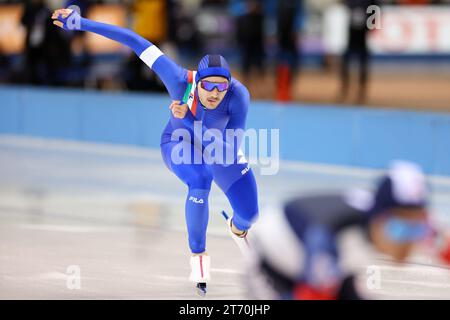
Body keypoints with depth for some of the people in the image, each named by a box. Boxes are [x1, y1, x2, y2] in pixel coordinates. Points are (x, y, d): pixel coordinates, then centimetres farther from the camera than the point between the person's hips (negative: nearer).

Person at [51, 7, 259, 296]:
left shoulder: (239, 94, -39)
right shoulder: (181, 80, -40)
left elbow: (231, 150, -42)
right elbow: (137, 42, -35)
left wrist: (189, 119, -52)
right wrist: (81, 23, -35)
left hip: (221, 146, 2)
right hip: (179, 144, -2)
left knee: (249, 212, 7)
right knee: (200, 180, -35)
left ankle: (238, 229, 49)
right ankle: (198, 255, -14)